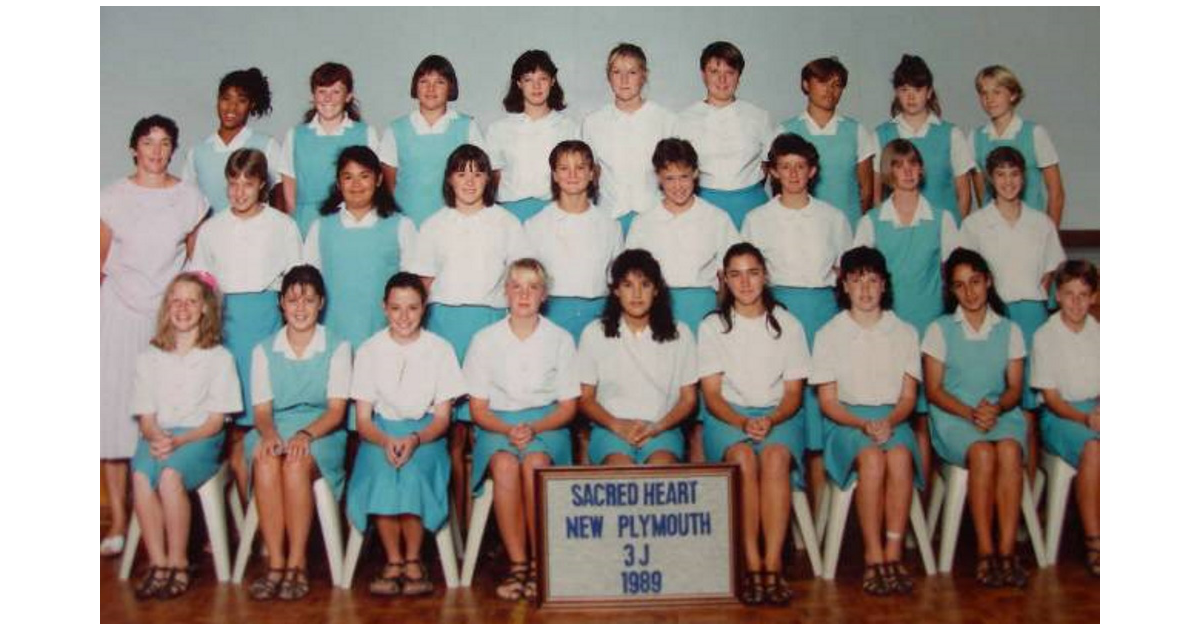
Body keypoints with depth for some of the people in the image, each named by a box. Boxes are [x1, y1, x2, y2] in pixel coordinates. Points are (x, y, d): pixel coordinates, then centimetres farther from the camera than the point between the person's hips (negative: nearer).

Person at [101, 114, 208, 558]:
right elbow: (100, 258, 11)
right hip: (118, 314, 0)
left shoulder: (190, 198, 7)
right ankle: (118, 523, 4)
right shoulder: (113, 197, 6)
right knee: (115, 411, -2)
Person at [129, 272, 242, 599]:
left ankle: (178, 563, -22)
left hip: (200, 438, -3)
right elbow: (145, 416, 10)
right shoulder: (149, 357, 18)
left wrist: (180, 441, -16)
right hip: (157, 437, 3)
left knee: (170, 475, -34)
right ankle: (158, 563, -25)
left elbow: (216, 420, 1)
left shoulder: (219, 357, 8)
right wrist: (156, 437, -13)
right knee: (141, 476, -32)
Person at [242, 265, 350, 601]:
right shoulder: (264, 350, 13)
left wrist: (306, 434, -21)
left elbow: (336, 410, -2)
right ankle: (275, 563, -29)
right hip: (275, 430, 2)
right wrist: (269, 433, -18)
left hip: (322, 434, -2)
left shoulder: (337, 347, 6)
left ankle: (297, 563, -27)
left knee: (297, 462, -35)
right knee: (266, 461, -33)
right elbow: (262, 409, 6)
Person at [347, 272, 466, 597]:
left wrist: (415, 439, -21)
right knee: (382, 470, -32)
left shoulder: (440, 349, 3)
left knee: (411, 469, -32)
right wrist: (385, 440, -22)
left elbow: (442, 417, 0)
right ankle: (393, 560, -19)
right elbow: (363, 419, 1)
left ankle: (413, 560, -18)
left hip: (425, 433, -1)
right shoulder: (369, 350, 5)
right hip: (380, 433, 1)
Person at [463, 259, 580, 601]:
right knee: (505, 465, -34)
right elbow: (478, 409, 6)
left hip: (546, 424, 0)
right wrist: (507, 430, -14)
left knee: (535, 463, -34)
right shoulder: (485, 339, 8)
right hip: (497, 425, 1)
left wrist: (533, 428, -14)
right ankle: (517, 564, -26)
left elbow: (568, 406, 5)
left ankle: (539, 563, -23)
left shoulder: (560, 339, 7)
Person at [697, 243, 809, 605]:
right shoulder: (712, 327, 8)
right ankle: (752, 566, -30)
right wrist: (742, 422, -18)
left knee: (776, 458, -33)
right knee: (744, 459, -33)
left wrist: (770, 421, -15)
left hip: (777, 416, 1)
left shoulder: (787, 325, 10)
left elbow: (793, 392, 5)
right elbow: (711, 393, 1)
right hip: (727, 416, 0)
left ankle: (773, 565, -33)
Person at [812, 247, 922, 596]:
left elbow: (908, 396, 7)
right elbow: (828, 401, 3)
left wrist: (889, 422, -14)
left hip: (892, 418, 1)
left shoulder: (904, 332, 13)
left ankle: (893, 554, -30)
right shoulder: (829, 334, 8)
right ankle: (874, 557, -29)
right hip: (846, 420, -1)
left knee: (899, 456, -33)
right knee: (872, 458, -34)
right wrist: (863, 424, -15)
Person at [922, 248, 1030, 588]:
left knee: (1009, 450, -32)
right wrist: (969, 412, -14)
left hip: (1001, 413, 2)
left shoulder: (1010, 330, 14)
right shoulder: (940, 329, 8)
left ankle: (1007, 551, -30)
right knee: (983, 453, -33)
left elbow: (1015, 388, 9)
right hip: (953, 418, -2)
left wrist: (997, 407, -14)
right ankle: (985, 552, -26)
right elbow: (933, 390, 2)